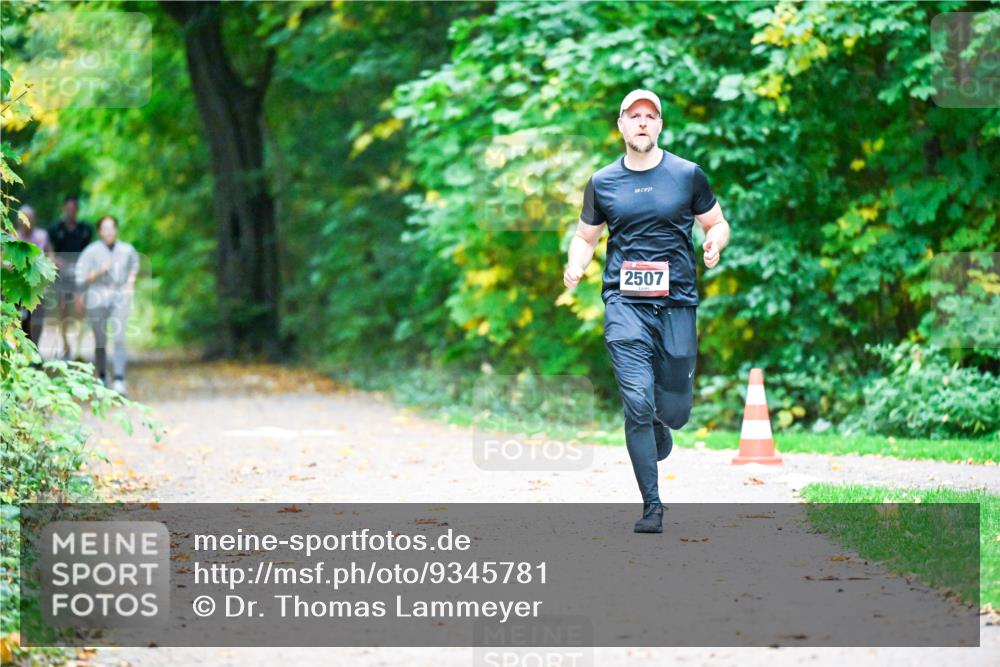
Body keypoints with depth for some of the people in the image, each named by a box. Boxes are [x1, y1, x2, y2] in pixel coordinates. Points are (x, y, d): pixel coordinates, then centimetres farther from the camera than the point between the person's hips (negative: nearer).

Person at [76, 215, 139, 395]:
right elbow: (81, 279, -4)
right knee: (100, 341, 4)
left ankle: (119, 380, -21)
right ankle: (102, 377, 24)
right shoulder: (91, 251, -4)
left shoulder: (127, 250, 6)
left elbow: (134, 264, 29)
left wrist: (131, 281, 13)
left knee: (119, 337, -15)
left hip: (120, 296, 1)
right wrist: (99, 271, -16)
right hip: (98, 297, -1)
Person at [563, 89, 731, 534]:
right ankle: (652, 507, -6)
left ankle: (658, 425, 43)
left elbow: (717, 223, 14)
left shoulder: (687, 175, 5)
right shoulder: (602, 183, 8)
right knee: (638, 402, -14)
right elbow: (586, 236, 19)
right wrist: (576, 267, -2)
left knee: (674, 410, 3)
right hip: (624, 302, -1)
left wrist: (714, 244, -9)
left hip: (677, 302, 1)